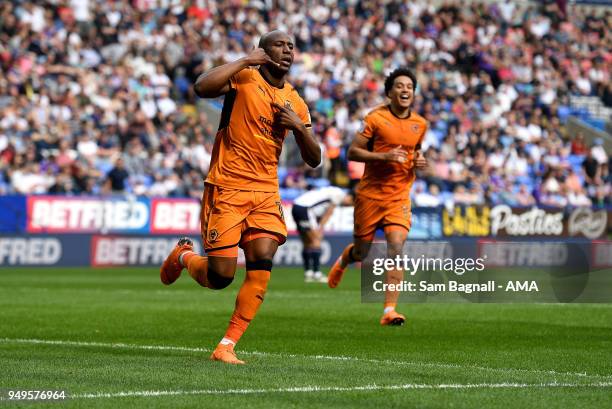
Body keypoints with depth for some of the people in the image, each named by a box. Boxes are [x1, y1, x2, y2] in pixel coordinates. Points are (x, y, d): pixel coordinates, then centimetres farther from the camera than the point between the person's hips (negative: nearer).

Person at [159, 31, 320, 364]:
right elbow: (201, 87, -26)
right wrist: (245, 61, -20)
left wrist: (299, 126, -6)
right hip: (227, 188, -5)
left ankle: (226, 347, -7)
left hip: (266, 192, 5)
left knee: (262, 262, -15)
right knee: (220, 277, -7)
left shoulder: (295, 103, 12)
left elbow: (314, 160, 12)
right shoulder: (243, 78, -5)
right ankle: (184, 256, 29)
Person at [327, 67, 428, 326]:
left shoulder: (420, 124, 7)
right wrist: (384, 156, -21)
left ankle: (389, 311, -17)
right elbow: (352, 152, -8)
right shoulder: (376, 118, -8)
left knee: (396, 246, -17)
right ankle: (344, 259, 49)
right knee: (362, 251, 9)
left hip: (400, 195, 2)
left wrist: (419, 161, 3)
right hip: (370, 194, -2)